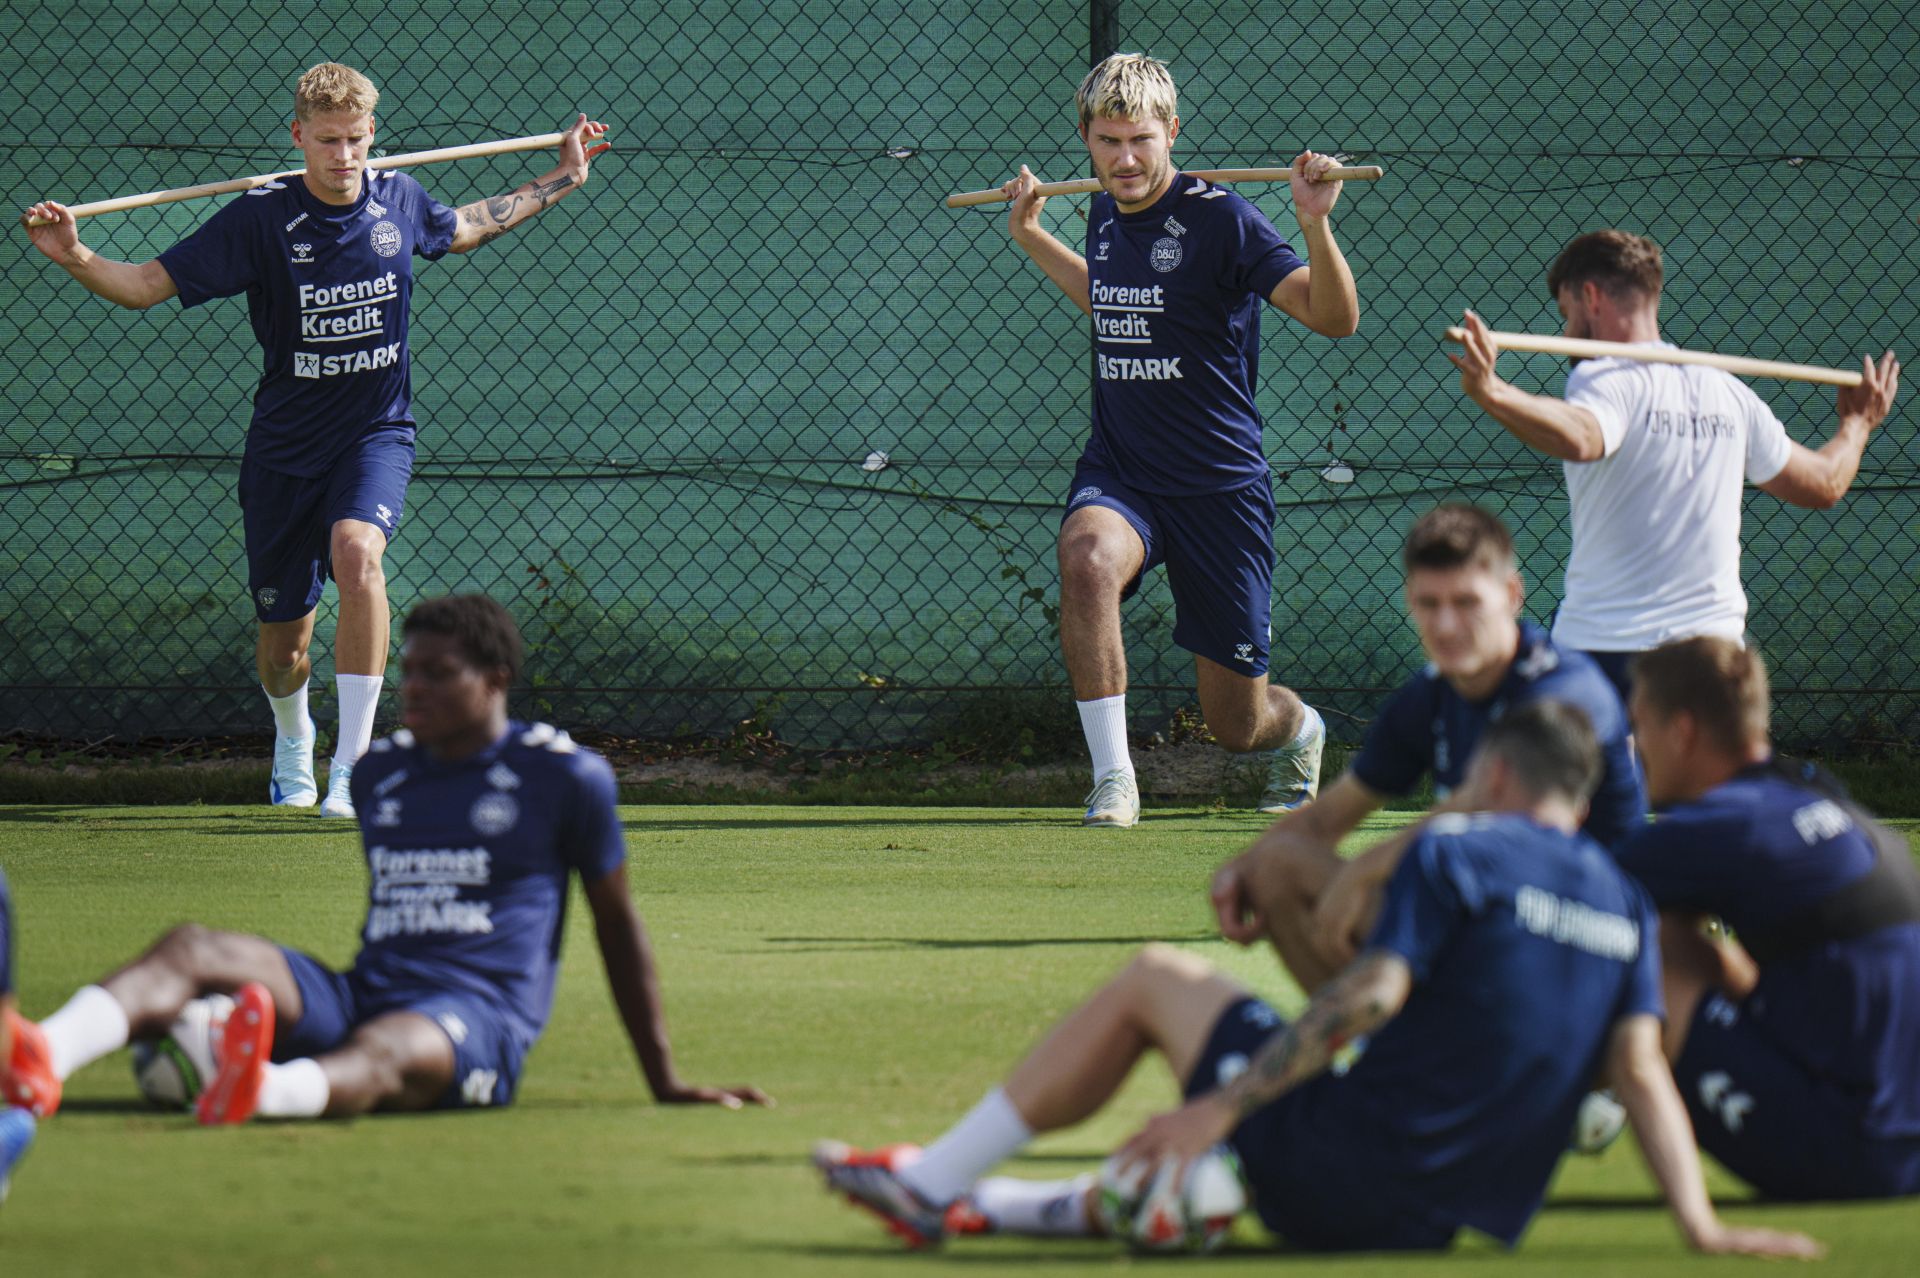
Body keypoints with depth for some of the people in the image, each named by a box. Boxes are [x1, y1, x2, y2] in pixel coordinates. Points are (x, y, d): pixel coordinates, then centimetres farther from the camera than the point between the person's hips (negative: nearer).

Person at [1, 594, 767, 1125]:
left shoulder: (564, 777, 5)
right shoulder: (379, 772, 22)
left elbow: (617, 927, 10)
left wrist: (665, 1084, 10)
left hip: (478, 1021, -5)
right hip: (360, 999, 5)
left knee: (386, 1052, -42)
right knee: (191, 951, -22)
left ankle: (259, 1093, -80)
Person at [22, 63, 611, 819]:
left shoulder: (398, 202, -1)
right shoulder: (260, 219, -11)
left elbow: (463, 230, 23)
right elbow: (146, 285, -12)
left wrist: (562, 181, 26)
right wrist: (76, 258, -31)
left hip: (376, 435, 0)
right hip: (286, 445, 0)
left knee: (356, 551, -33)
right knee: (281, 648, 8)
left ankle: (352, 764, -30)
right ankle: (292, 739, 47)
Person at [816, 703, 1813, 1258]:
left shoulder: (1454, 853, -6)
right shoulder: (1623, 904, 11)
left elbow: (1372, 994, -18)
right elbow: (1642, 1068, -1)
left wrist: (1221, 1105, -17)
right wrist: (1699, 1224, -7)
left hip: (1339, 1165, -6)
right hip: (1441, 1217, 6)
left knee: (1154, 982, 13)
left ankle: (932, 1182, 17)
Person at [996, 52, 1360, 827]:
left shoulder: (1219, 219, -13)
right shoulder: (1106, 217, 5)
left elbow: (1335, 318, -21)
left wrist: (1315, 225, -36)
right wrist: (1031, 237, 28)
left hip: (1220, 486, -4)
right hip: (1120, 476, 4)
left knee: (1237, 723, 4)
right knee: (1087, 555, -35)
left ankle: (1298, 729, 44)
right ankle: (1112, 780, -28)